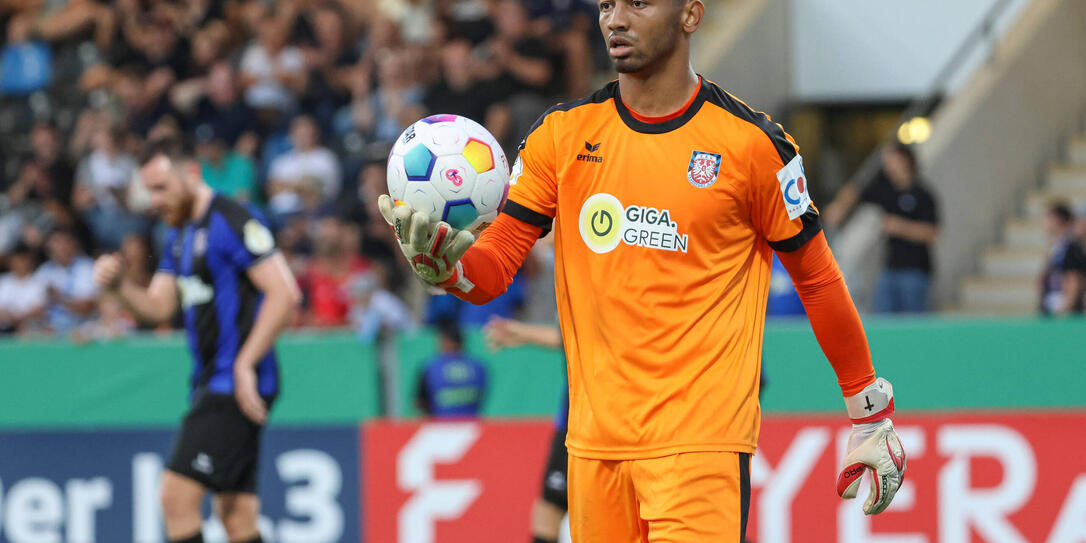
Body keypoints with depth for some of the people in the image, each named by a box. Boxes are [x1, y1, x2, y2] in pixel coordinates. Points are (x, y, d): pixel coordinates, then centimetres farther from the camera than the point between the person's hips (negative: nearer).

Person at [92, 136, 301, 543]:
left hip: (238, 386, -9)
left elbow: (285, 294, -19)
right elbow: (158, 307, 17)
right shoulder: (180, 235, 17)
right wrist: (118, 285, -4)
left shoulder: (232, 223, -13)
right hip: (212, 384, 9)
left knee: (178, 494, -14)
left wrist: (245, 364, -21)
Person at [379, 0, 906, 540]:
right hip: (593, 440, 4)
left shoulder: (751, 142, -3)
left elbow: (816, 277, 5)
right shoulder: (561, 133, 6)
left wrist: (870, 417, 7)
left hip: (701, 440, -4)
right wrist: (447, 265, -21)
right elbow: (493, 267, 3)